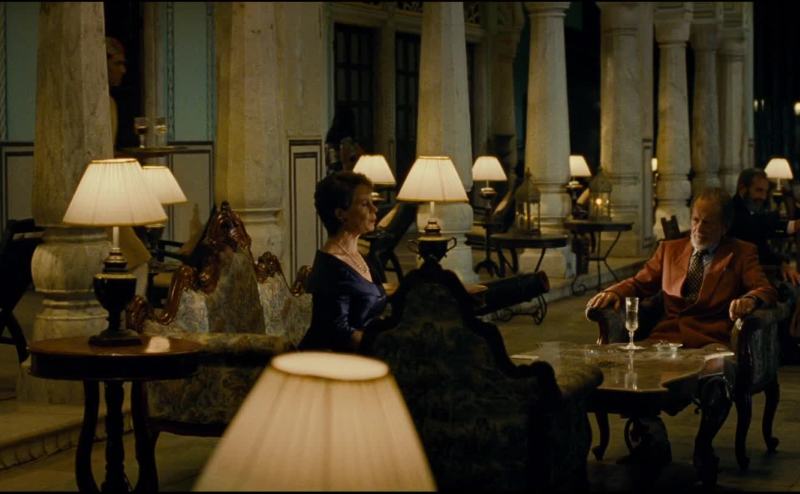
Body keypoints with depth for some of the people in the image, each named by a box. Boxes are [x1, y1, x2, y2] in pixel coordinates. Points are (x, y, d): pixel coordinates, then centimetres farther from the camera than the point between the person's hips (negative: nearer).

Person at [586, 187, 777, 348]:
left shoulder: (742, 253, 15)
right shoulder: (669, 249, 25)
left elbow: (766, 290, 3)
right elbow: (639, 283, 24)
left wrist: (750, 300, -23)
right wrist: (613, 293, 0)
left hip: (709, 342, -3)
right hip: (666, 337, 3)